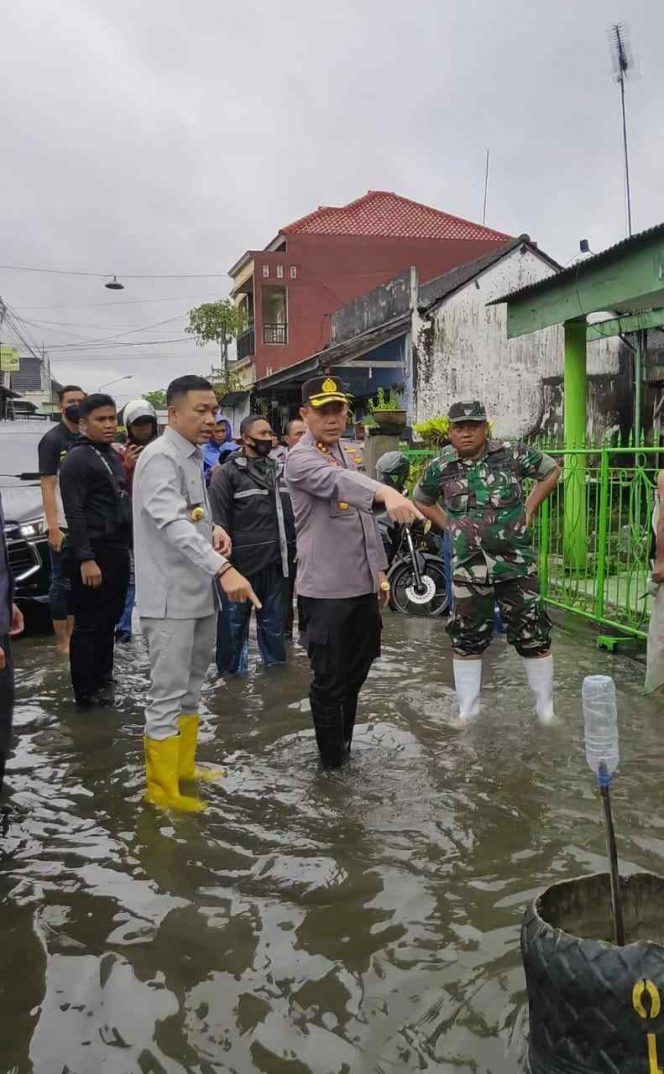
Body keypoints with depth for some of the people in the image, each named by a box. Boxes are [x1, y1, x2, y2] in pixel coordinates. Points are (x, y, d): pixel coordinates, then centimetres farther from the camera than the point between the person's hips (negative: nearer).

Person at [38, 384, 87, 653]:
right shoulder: (52, 440, -7)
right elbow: (47, 487, -12)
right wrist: (54, 528, -18)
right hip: (63, 525, -6)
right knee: (63, 583, 1)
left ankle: (72, 635, 21)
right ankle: (62, 641, 9)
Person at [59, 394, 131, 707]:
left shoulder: (112, 456, 15)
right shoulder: (77, 459, -11)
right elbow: (74, 514, -17)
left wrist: (126, 546, 16)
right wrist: (85, 559, -22)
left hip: (117, 551, 9)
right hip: (93, 553, -9)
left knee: (109, 620, 16)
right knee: (88, 624, -1)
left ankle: (103, 679, 28)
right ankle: (86, 692, 7)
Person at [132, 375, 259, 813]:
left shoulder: (194, 455, 13)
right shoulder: (161, 458, -17)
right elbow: (173, 525, -30)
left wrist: (213, 528, -1)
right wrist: (224, 568, -40)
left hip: (198, 590, 10)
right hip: (170, 595, -9)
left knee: (191, 685, 19)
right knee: (168, 693, -1)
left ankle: (183, 766, 34)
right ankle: (162, 788, 12)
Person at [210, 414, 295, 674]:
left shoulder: (279, 470, 13)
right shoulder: (227, 474, -5)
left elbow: (290, 513, 20)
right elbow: (218, 521, -9)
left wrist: (292, 549, 15)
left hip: (276, 562, 5)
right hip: (242, 562, -5)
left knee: (275, 622, 16)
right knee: (234, 623, 4)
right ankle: (231, 674, 17)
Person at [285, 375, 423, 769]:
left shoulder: (348, 455, 14)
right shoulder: (300, 458, -13)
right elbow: (338, 482, -36)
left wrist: (380, 569, 17)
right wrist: (386, 493, -53)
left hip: (363, 585, 8)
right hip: (326, 588, -8)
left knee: (357, 669, 18)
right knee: (329, 677, 2)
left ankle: (345, 743, 36)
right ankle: (332, 759, 18)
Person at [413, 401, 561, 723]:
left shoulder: (513, 455, -6)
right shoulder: (440, 468, -1)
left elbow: (552, 470, 10)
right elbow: (421, 501, 17)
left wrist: (529, 508, 1)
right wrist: (448, 525, 4)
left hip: (516, 564, -1)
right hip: (467, 568, 1)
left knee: (533, 635, 6)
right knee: (467, 639, 9)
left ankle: (546, 709, 20)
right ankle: (467, 710, 24)